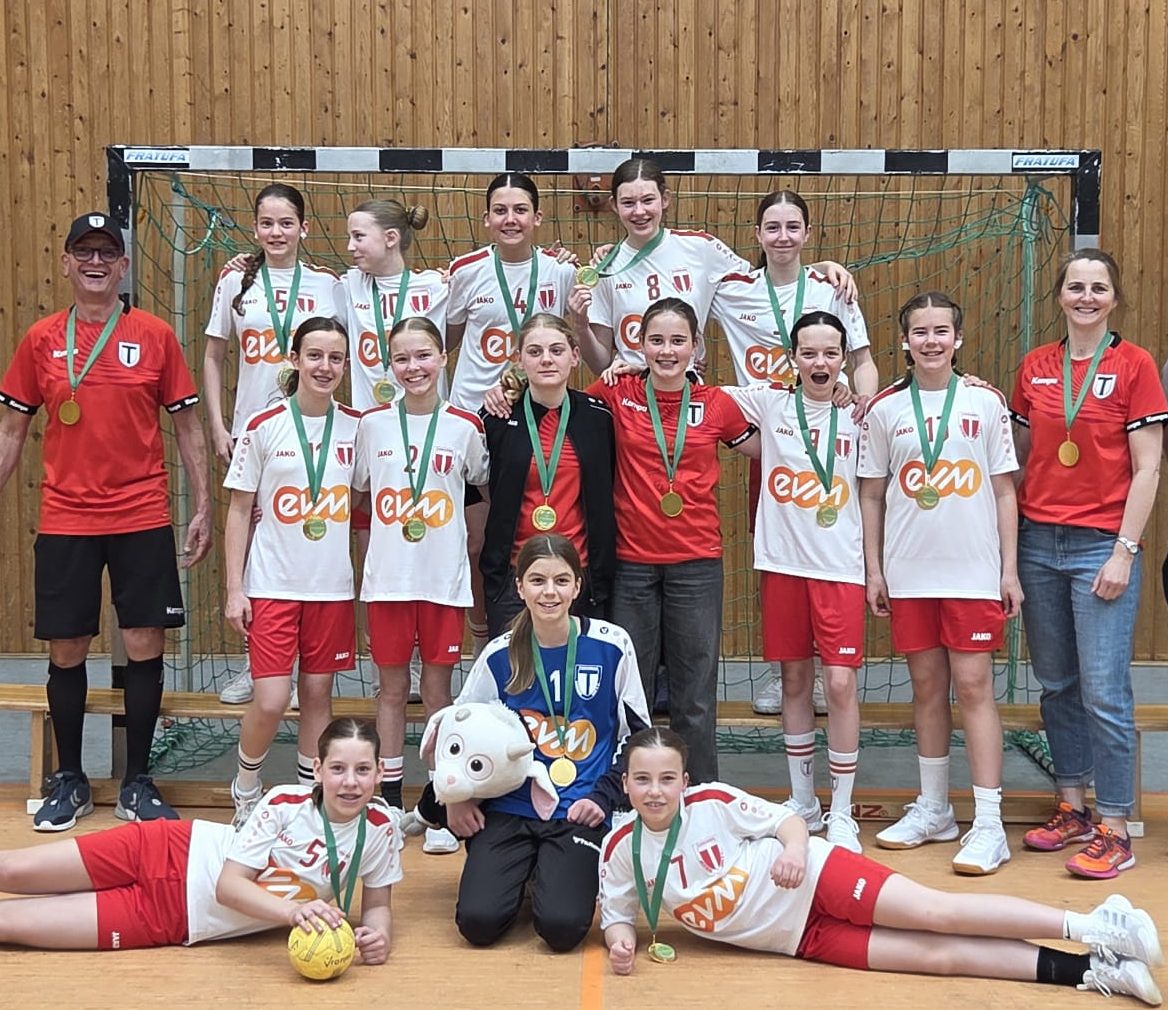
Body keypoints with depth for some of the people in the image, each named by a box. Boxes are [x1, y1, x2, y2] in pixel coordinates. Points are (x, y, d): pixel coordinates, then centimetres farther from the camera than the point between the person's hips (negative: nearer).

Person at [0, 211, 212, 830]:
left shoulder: (155, 336, 1)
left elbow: (187, 426, 5)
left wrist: (202, 508, 0)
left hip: (142, 520, -1)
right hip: (64, 521, 1)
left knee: (145, 646, 1)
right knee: (66, 650, 6)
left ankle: (137, 782, 16)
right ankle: (69, 781, 23)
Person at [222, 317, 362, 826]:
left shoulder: (358, 426, 2)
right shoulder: (263, 426, -4)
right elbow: (239, 511, 0)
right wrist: (234, 589, -4)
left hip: (333, 586, 2)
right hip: (272, 585, -2)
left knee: (318, 692, 8)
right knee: (271, 701, -7)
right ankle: (245, 793, 19)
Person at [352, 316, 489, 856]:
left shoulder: (465, 426, -1)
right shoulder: (373, 423, 2)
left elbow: (488, 486, 12)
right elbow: (357, 490, 13)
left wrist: (475, 540, 3)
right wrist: (388, 528, 3)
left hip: (444, 577, -1)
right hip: (387, 576, 1)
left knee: (437, 688, 5)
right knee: (392, 686, 8)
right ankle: (389, 801, 19)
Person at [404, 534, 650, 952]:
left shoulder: (611, 646, -3)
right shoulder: (499, 656, 1)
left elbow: (637, 735, 6)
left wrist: (603, 797, -6)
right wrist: (455, 797, 0)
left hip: (579, 813, -1)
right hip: (509, 808, 2)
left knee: (561, 926, -21)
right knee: (478, 922, -16)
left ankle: (552, 875, 14)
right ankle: (522, 873, 17)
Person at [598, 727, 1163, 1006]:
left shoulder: (712, 802, -10)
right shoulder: (620, 850, -3)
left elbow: (788, 820, -3)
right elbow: (616, 912, 8)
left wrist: (794, 848, -25)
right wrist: (621, 939, -14)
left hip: (815, 882, -2)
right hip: (801, 938, 2)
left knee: (936, 913, -20)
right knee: (937, 955, -9)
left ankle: (1090, 924, -14)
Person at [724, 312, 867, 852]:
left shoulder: (858, 416, 3)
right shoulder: (770, 403, 3)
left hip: (840, 567, -1)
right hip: (783, 563, 1)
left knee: (840, 683, -5)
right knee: (794, 680, 9)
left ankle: (842, 813, 7)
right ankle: (802, 801, 24)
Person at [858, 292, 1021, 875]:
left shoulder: (986, 403, 2)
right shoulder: (885, 409, 5)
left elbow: (1004, 491, 4)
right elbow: (871, 495, 8)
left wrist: (1009, 568, 0)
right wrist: (873, 569, 4)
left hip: (974, 572, -2)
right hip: (909, 574, 2)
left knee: (973, 685, -4)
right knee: (927, 686, 10)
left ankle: (988, 824, 1)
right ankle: (932, 810, 22)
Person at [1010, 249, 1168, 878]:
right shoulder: (1035, 367, 9)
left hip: (1101, 544, -4)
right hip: (1038, 542, 4)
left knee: (1104, 691, -5)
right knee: (1056, 684, 11)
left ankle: (1114, 831, 5)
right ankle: (1073, 808, 24)